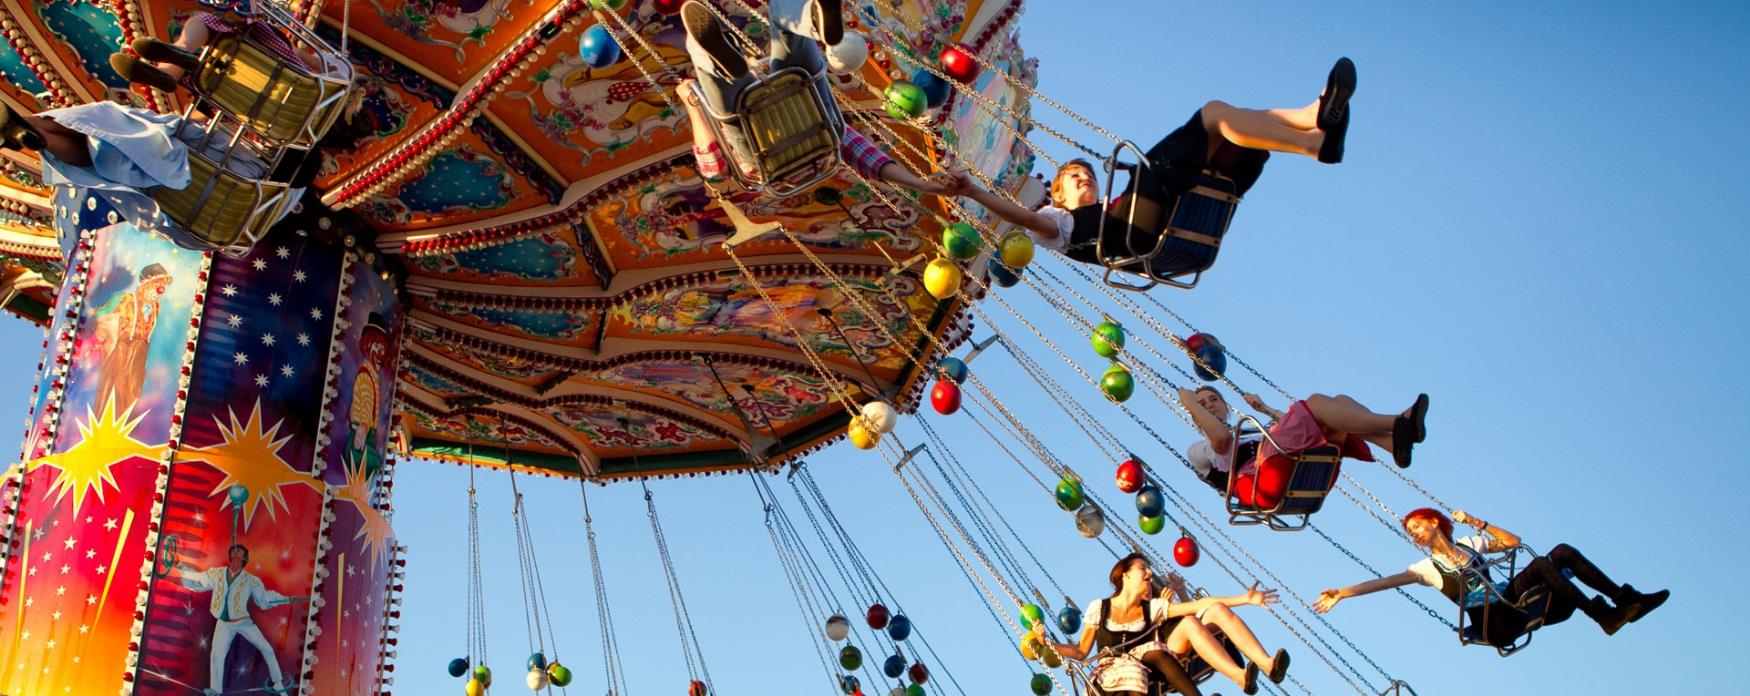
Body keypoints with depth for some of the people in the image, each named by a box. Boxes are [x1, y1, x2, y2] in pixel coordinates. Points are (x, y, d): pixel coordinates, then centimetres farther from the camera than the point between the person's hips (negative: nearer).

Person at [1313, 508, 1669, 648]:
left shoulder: (1470, 544, 21)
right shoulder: (1428, 568, 6)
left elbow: (1513, 541, 22)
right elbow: (1385, 582, -5)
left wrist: (1477, 523, 11)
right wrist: (1341, 593, -15)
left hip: (1513, 605, 6)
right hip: (1497, 623, -6)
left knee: (1563, 551, -10)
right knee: (1541, 564, -27)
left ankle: (1626, 598, -7)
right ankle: (1605, 616, -27)